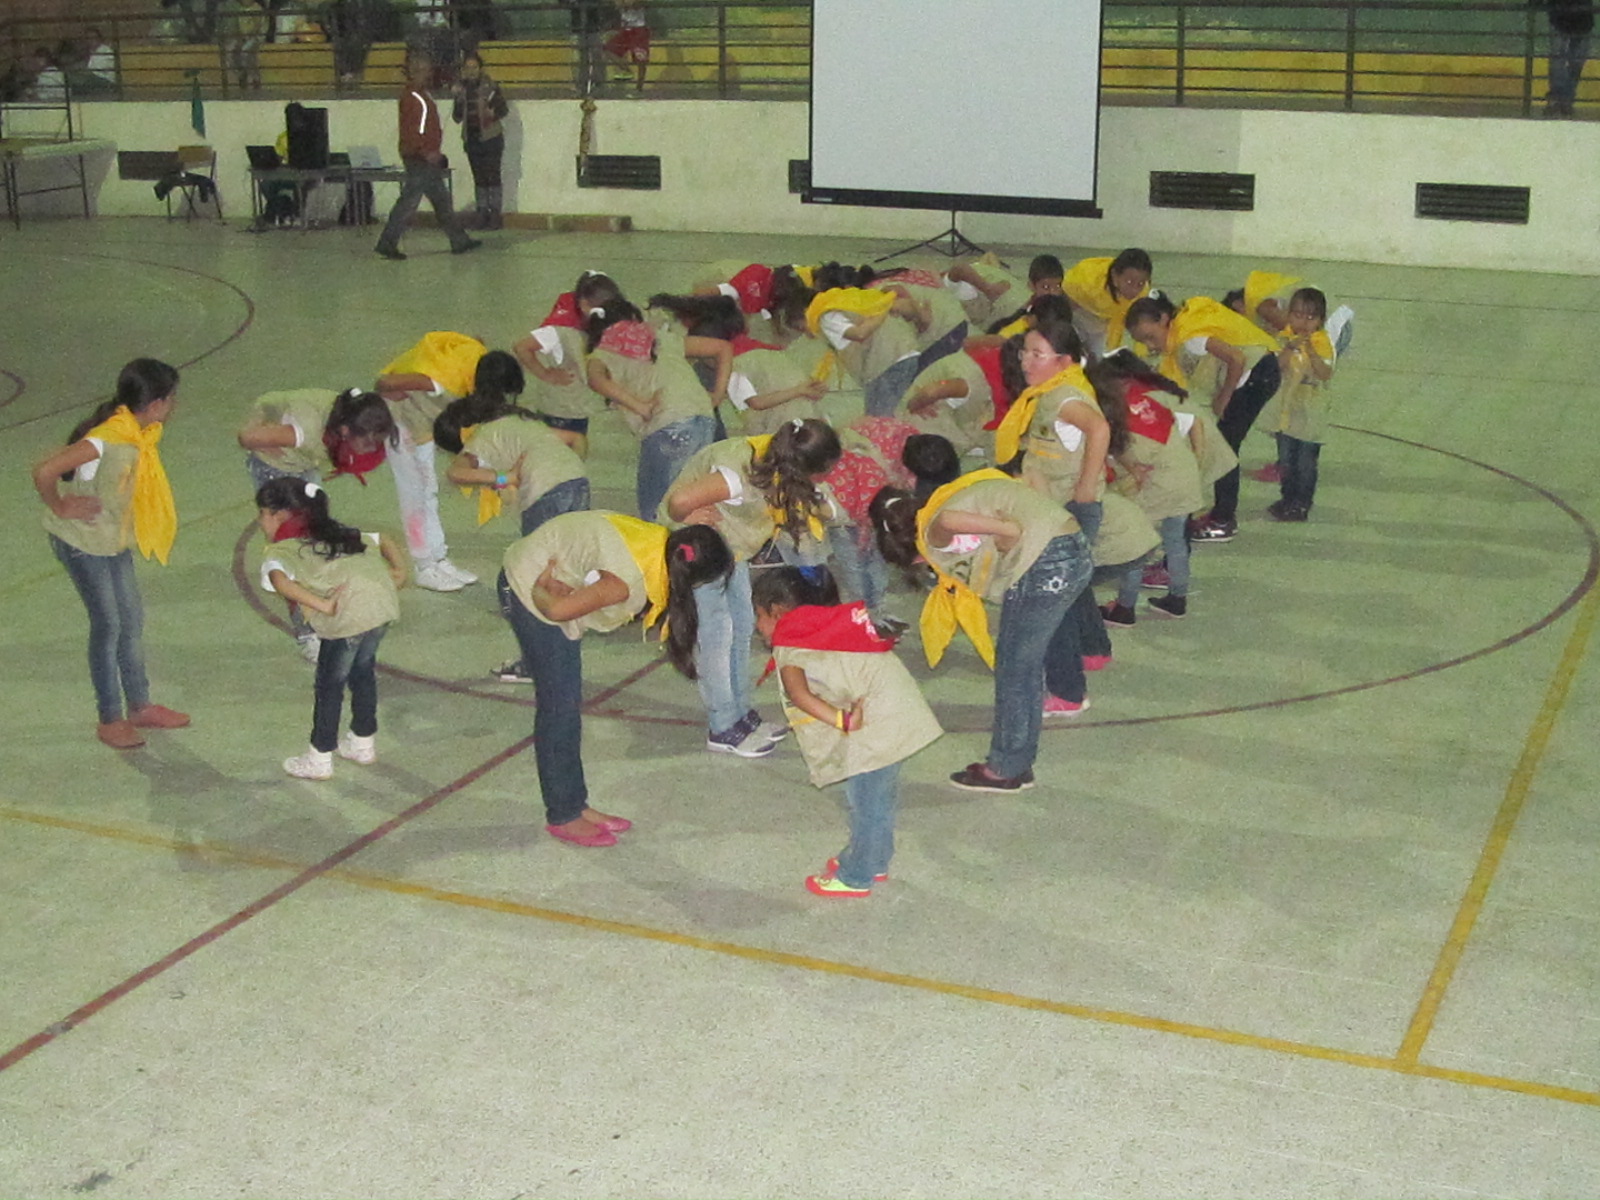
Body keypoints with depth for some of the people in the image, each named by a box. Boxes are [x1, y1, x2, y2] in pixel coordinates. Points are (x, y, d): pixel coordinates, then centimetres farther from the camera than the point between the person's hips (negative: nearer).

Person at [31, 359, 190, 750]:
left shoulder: (140, 433, -5)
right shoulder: (108, 439, -32)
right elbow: (44, 472, -38)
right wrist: (61, 507, -23)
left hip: (113, 539, 8)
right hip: (80, 541, -8)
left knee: (131, 619, 14)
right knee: (107, 624, 1)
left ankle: (139, 707, 28)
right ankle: (110, 719, 15)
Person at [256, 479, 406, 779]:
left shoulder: (280, 552, 7)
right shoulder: (338, 533, 29)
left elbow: (280, 581, -15)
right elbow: (382, 540, 33)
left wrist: (322, 605, -20)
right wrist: (400, 571, 21)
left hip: (348, 615, -7)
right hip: (384, 600, 7)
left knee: (329, 684, 12)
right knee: (362, 669, 28)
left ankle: (319, 759, 25)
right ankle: (363, 743, 42)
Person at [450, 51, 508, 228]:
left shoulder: (490, 86, -4)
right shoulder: (461, 88, 8)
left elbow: (504, 108, -2)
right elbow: (457, 117, 8)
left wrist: (494, 114, -23)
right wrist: (459, 100, -9)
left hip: (490, 137, -4)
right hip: (471, 139, 4)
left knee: (493, 176, -6)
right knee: (479, 178, 8)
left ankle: (495, 213, -2)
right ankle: (482, 213, 13)